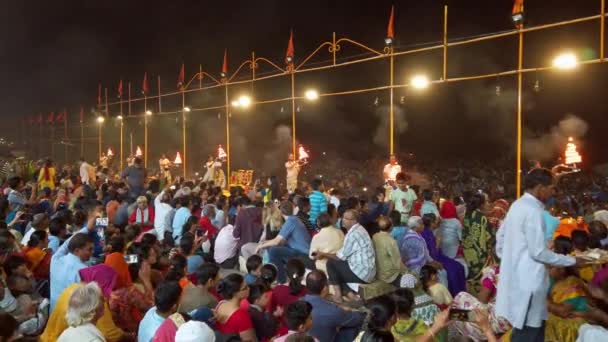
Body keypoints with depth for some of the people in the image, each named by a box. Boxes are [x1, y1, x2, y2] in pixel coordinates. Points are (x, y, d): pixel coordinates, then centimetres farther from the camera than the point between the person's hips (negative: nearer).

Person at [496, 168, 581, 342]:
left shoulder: (517, 205, 10)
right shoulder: (533, 211, -19)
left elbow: (501, 238, 16)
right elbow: (538, 252, -20)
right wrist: (572, 261, -9)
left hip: (515, 277, 10)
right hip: (528, 281, -10)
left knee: (536, 328, 21)